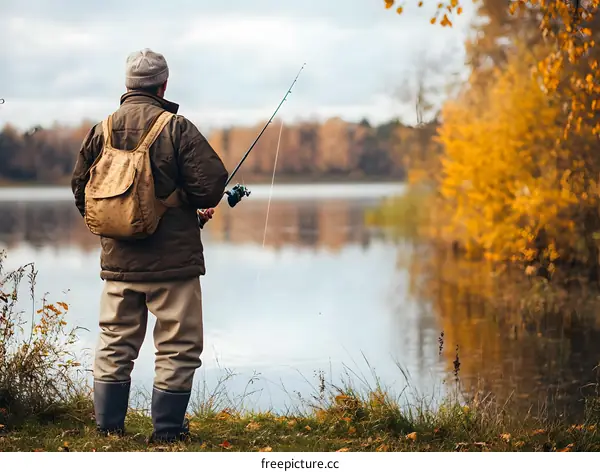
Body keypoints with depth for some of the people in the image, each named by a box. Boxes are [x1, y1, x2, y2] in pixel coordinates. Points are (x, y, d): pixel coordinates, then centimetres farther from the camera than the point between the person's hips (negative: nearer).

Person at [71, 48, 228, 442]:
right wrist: (202, 206, 8)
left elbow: (81, 190, 10)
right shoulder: (176, 128, -10)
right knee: (178, 347, 4)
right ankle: (167, 431, 6)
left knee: (115, 345, 13)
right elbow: (211, 184, -14)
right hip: (173, 260, -5)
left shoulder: (102, 130, 5)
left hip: (118, 260, 5)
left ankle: (108, 427, 16)